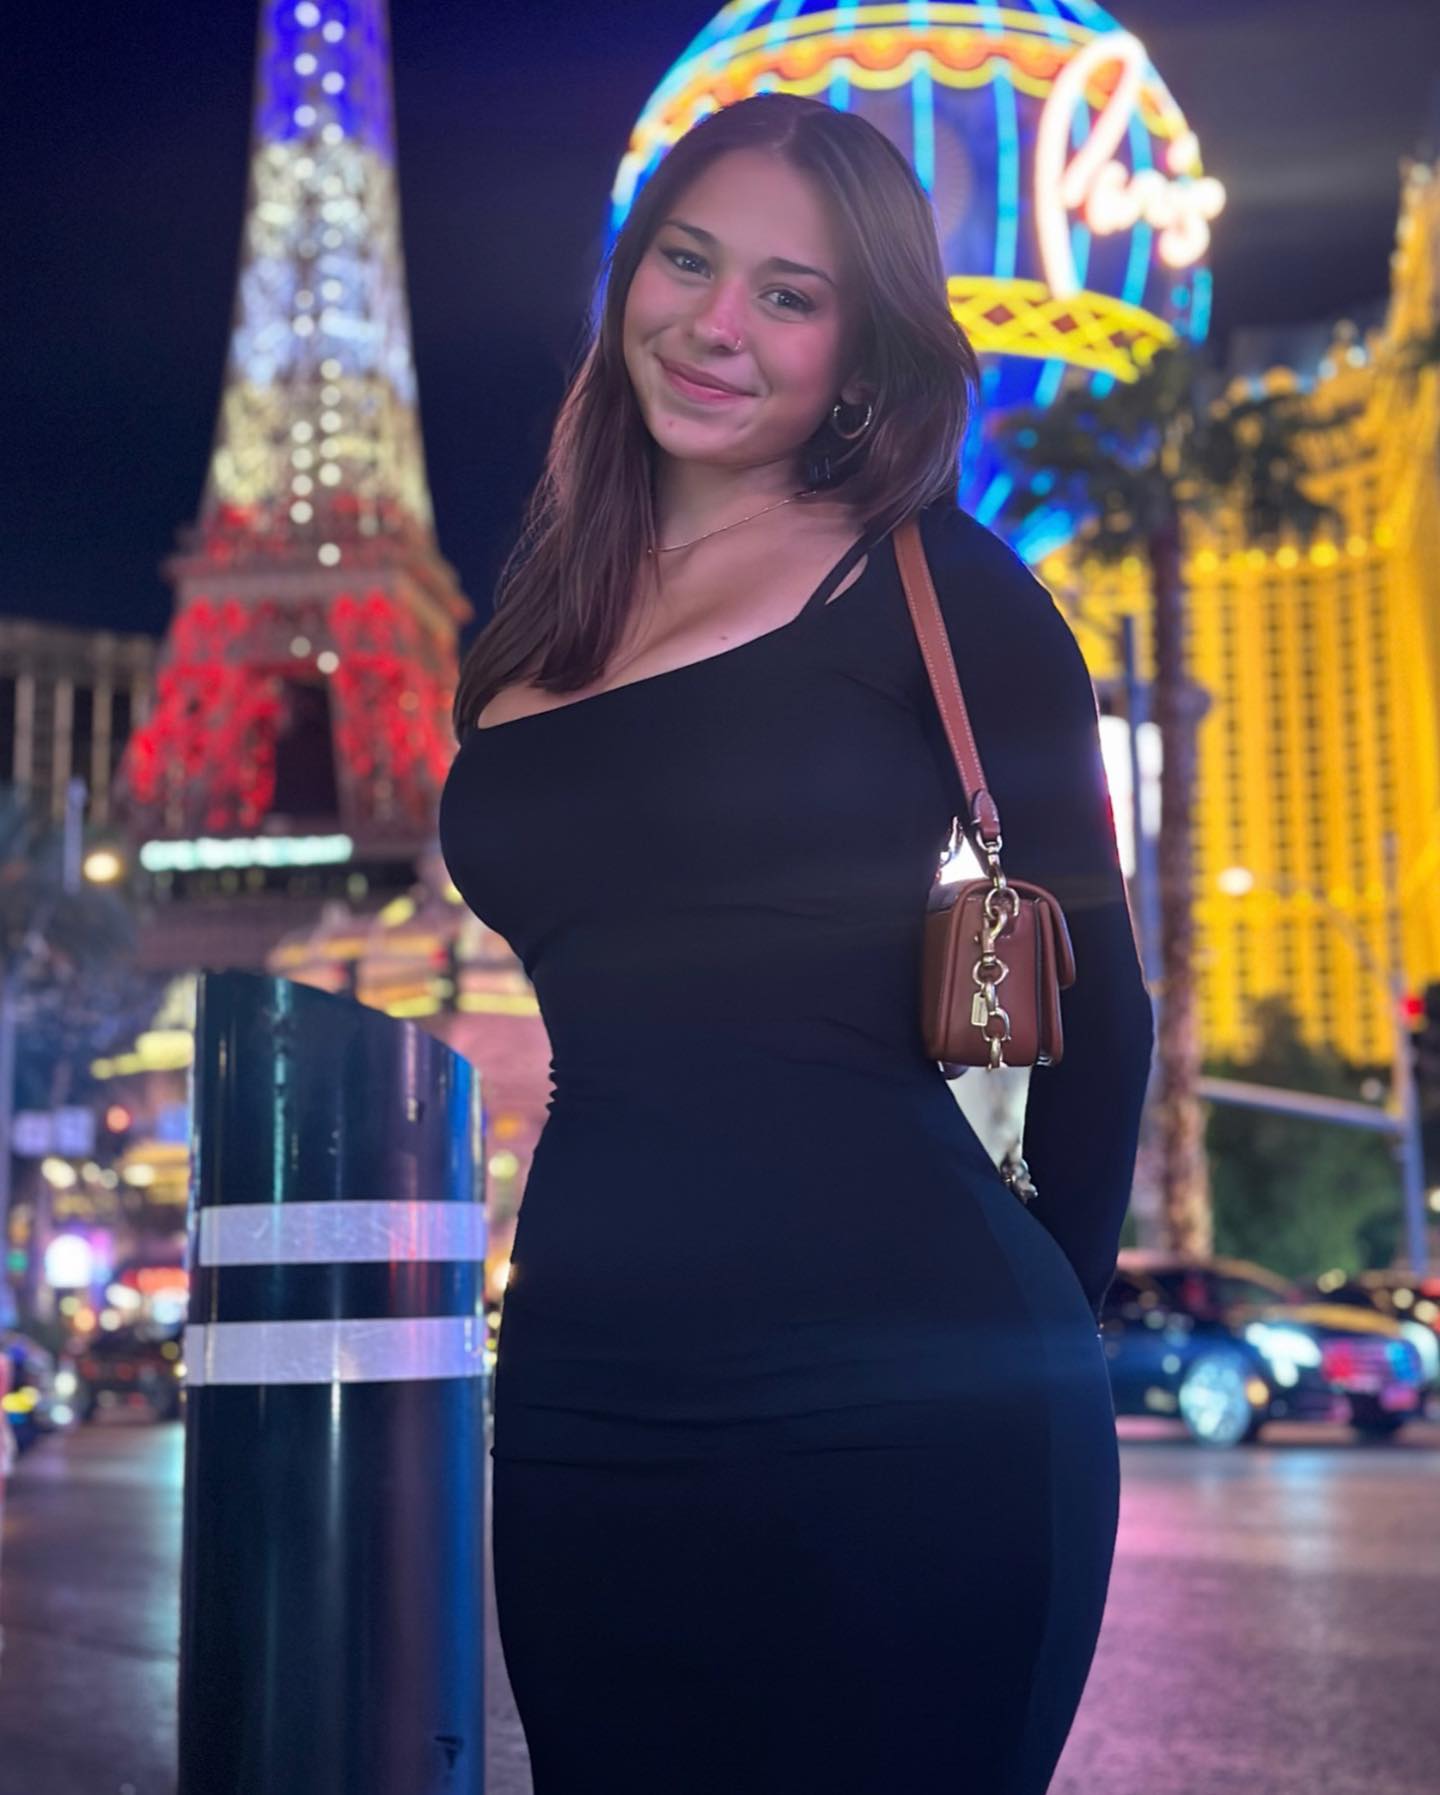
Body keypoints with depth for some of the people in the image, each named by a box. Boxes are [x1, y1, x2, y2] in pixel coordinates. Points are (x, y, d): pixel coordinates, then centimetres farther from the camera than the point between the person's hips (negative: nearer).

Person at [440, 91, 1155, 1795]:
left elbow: (1093, 984, 2)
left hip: (897, 1402, -5)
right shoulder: (538, 630, 13)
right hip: (584, 1402, 5)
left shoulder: (931, 584, -1)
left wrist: (1034, 1319, 10)